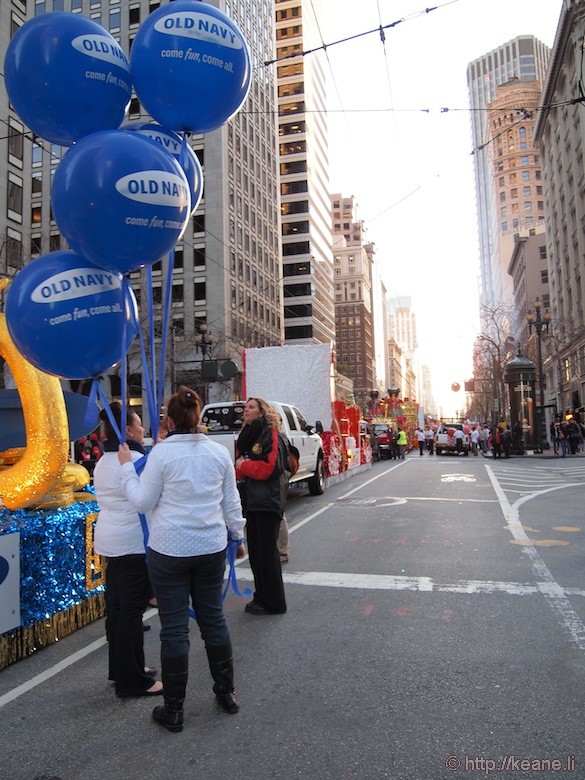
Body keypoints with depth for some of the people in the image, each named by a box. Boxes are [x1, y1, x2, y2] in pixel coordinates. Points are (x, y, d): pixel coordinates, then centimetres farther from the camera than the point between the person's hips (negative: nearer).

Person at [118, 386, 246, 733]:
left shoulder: (163, 452, -11)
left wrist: (128, 466, 4)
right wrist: (238, 536, 20)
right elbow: (231, 502, 8)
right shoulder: (219, 451, 2)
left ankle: (173, 710, 18)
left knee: (174, 628, 6)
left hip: (170, 550, -4)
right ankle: (227, 693, 30)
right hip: (211, 547, 4)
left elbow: (143, 501, -6)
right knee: (214, 618, 17)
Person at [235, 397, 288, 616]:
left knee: (267, 553, -1)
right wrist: (239, 470, -4)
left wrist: (243, 465, -7)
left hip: (267, 503, -8)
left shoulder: (269, 434, -10)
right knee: (255, 552, 14)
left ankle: (273, 603, 10)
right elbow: (241, 472, 17)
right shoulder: (246, 435, 15)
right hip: (251, 501, 8)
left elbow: (266, 468, -19)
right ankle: (261, 598, 28)